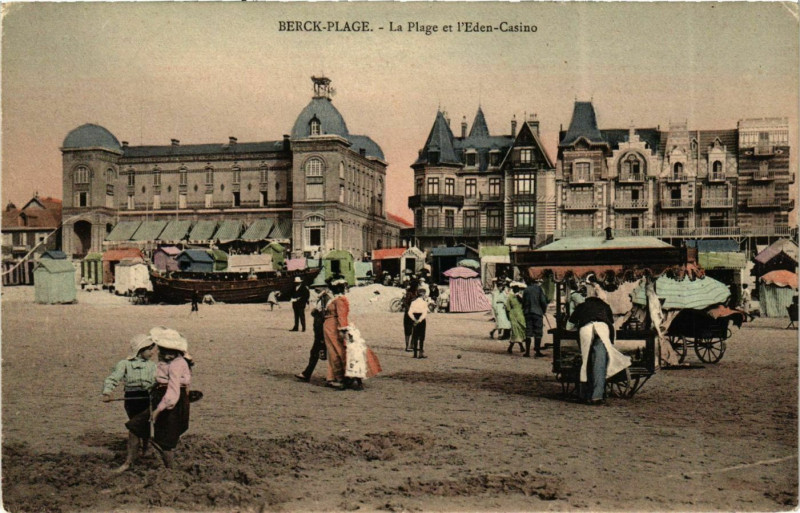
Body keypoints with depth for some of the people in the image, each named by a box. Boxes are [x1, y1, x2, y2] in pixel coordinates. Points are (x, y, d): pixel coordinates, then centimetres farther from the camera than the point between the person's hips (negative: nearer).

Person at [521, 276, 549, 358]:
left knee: (528, 332, 6)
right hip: (537, 312, -3)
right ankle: (537, 351, -2)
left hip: (528, 313, 3)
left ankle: (527, 352, 5)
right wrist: (544, 311, 8)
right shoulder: (538, 288, -1)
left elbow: (523, 303, 10)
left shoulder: (526, 290, 9)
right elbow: (543, 301, -6)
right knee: (538, 333, 1)